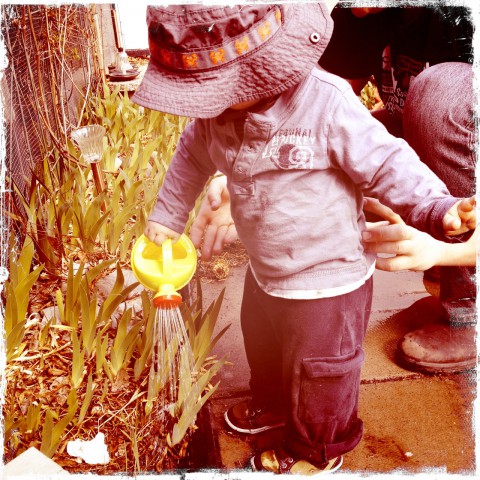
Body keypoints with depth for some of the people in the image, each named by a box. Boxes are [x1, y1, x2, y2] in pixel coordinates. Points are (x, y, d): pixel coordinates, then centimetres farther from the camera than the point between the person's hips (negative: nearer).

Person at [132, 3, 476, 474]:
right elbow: (191, 157, 9)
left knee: (316, 372, 15)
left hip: (327, 281, -6)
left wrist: (438, 208, -34)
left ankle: (316, 449, 45)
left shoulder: (327, 104, -30)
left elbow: (385, 163, -21)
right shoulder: (217, 111, -11)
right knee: (262, 346, 31)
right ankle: (272, 402, 63)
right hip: (264, 272, 7)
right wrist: (166, 216, 15)